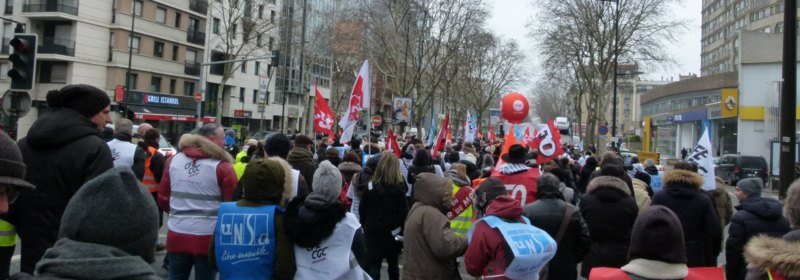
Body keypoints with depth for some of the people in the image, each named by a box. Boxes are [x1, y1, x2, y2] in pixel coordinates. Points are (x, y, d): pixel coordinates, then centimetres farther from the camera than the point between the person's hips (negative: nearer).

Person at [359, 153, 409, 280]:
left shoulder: (370, 186, -6)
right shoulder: (399, 188, -9)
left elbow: (362, 210, 1)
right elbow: (404, 212, -10)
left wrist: (365, 226, 13)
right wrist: (403, 230, 0)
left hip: (373, 232, 0)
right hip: (393, 232, 1)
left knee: (373, 266, 0)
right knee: (393, 263, 19)